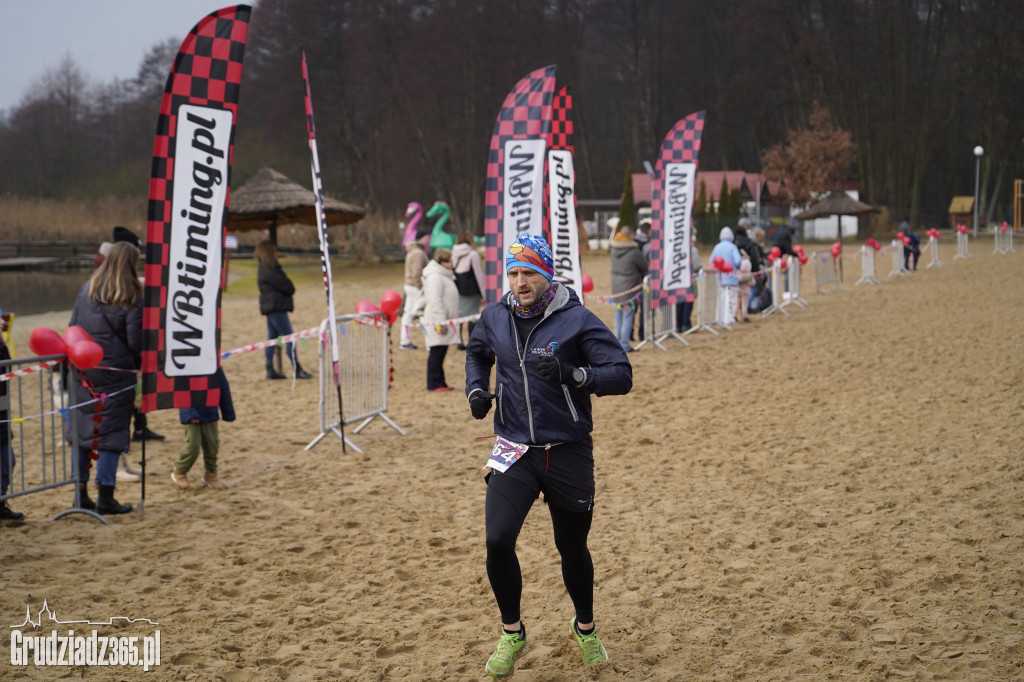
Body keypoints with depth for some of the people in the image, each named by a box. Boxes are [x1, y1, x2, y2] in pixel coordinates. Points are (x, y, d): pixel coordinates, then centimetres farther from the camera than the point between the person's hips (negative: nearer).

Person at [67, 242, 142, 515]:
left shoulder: (87, 289, 4)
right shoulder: (132, 298, -9)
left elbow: (72, 327, 7)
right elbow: (136, 341, -9)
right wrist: (140, 363, 10)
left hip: (82, 370, 4)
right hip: (116, 373, -4)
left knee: (83, 430, 12)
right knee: (112, 433, 2)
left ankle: (80, 492, 17)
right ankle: (105, 497, 1)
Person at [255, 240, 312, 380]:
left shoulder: (264, 268, 16)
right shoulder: (268, 270, -16)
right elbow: (285, 285, -15)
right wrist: (291, 291, 5)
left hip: (270, 306, 11)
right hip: (276, 306, -11)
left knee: (272, 337, 10)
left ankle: (270, 370, 12)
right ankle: (297, 369, -9)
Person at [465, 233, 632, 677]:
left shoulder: (577, 320, -12)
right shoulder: (494, 318, 1)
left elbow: (622, 375, -15)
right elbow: (477, 353, 24)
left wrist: (572, 374, -30)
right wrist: (475, 389, 4)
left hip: (569, 453, -2)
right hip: (514, 452, 2)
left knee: (572, 548, 11)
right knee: (497, 540, -14)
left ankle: (585, 628, 37)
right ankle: (512, 634, 8)